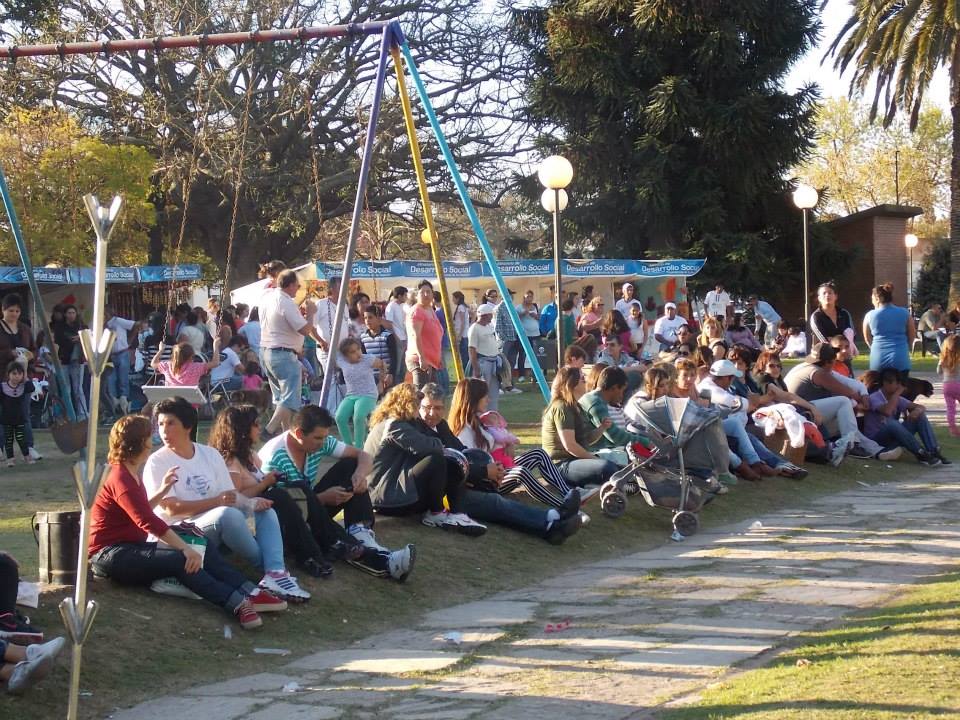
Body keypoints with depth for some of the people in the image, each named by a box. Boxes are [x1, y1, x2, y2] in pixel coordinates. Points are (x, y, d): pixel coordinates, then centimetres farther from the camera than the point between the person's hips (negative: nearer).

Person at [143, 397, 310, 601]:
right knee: (228, 514, -33)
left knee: (265, 511, -11)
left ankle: (275, 572, -32)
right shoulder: (157, 462, -4)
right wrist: (216, 502, -20)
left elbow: (230, 494, 7)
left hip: (222, 525, 7)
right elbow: (172, 509, -13)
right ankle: (268, 566, -13)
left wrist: (251, 502, -15)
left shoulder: (210, 454, 12)